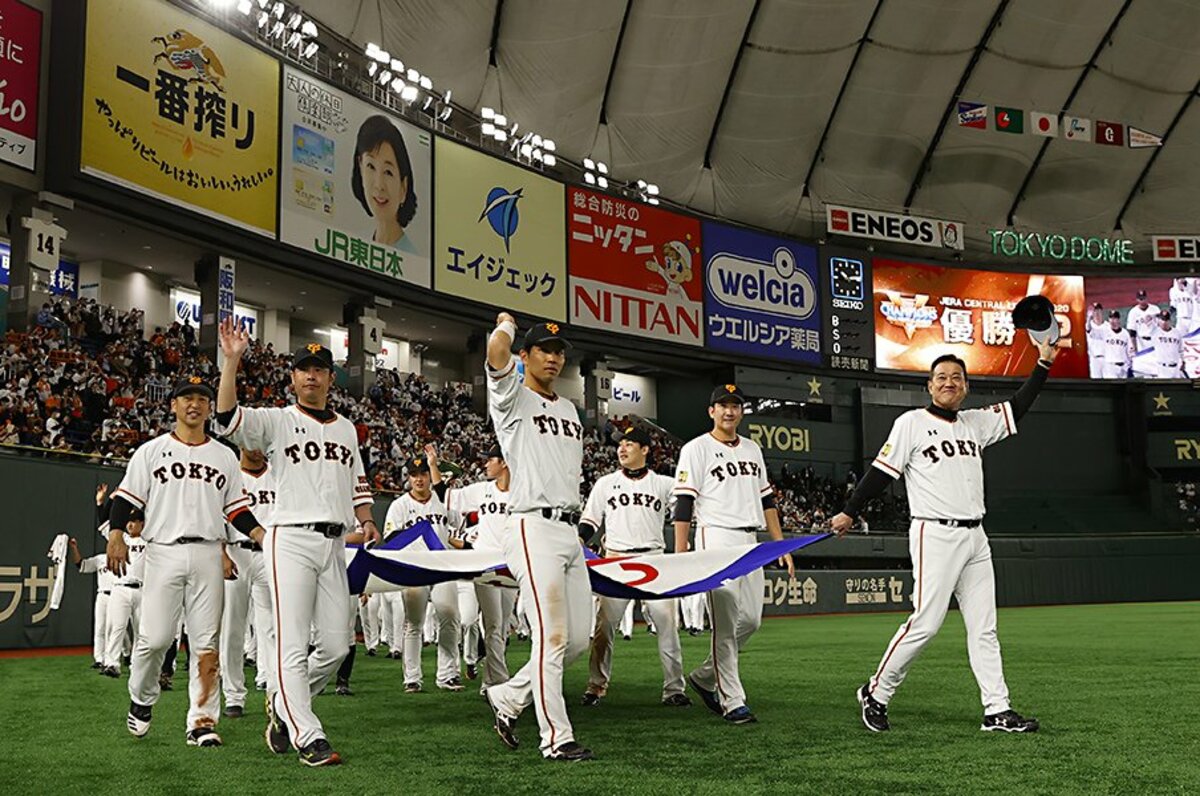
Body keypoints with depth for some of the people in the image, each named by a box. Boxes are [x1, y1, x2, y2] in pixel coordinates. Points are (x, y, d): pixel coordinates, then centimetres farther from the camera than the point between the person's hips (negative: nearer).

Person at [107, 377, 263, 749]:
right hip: (163, 552, -2)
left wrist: (262, 534, 0)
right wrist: (116, 535, -13)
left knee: (206, 641, -1)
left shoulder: (224, 456, 16)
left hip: (208, 554, 2)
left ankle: (202, 721, 2)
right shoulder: (152, 451, 9)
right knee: (155, 637, -7)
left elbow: (236, 508, 16)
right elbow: (126, 498, 3)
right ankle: (141, 699, 20)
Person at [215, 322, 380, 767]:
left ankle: (283, 704, 27)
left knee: (336, 646, 5)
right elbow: (228, 417, -16)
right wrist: (232, 360, -24)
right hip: (291, 541, -5)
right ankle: (308, 738, -2)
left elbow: (358, 482, 25)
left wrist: (366, 520, 8)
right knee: (293, 645, -8)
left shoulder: (346, 427, 19)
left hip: (334, 543, 6)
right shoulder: (276, 421, 2)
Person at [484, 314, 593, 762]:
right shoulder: (513, 398, 0)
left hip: (570, 531, 8)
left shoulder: (569, 410, 22)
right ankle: (556, 738, -2)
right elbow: (497, 350, -20)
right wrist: (507, 323, 3)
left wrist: (574, 531, 16)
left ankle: (508, 698, 23)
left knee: (579, 637, 7)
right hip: (533, 527, -8)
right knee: (552, 636, -10)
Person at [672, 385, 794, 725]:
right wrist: (680, 556, -14)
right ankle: (732, 701, -3)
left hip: (750, 543, 7)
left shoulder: (752, 449, 18)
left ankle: (705, 677, 24)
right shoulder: (696, 449, -2)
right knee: (724, 624, -8)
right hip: (716, 538, -7)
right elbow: (683, 505, -7)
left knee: (751, 619, 6)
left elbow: (766, 500, 21)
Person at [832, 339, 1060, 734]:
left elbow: (1017, 407, 17)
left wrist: (1043, 364, 9)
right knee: (925, 623, -10)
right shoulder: (911, 423, -1)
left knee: (984, 628, 6)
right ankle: (876, 694, 5)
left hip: (974, 538, 7)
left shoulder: (975, 423, 16)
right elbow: (881, 471, -3)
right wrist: (849, 512, -5)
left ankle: (997, 711, 9)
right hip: (934, 535, -7)